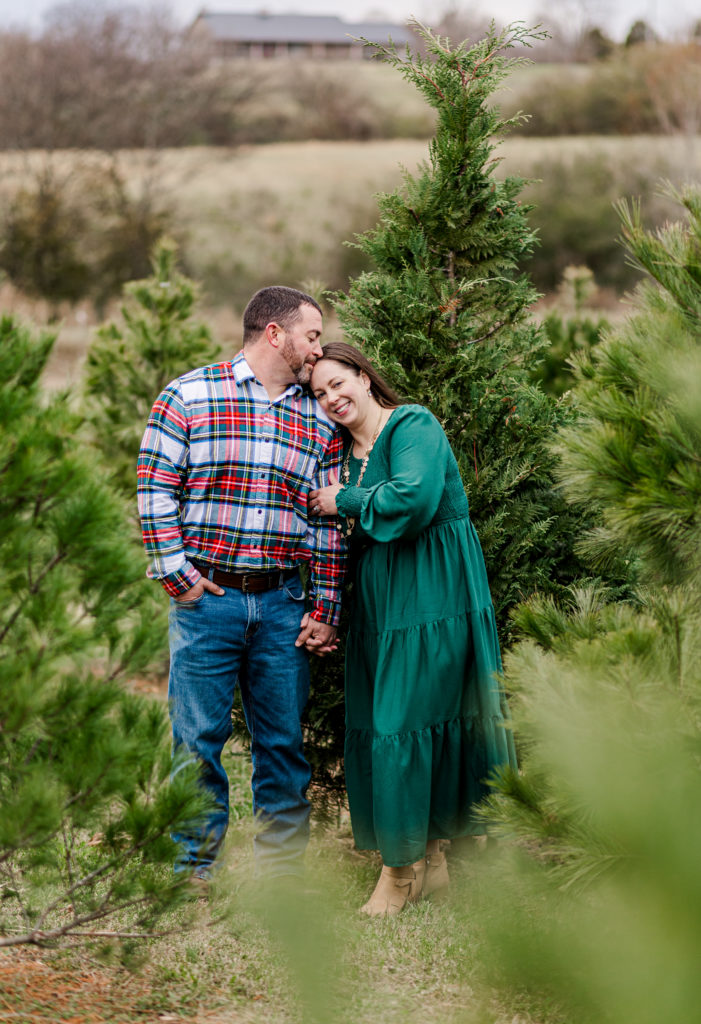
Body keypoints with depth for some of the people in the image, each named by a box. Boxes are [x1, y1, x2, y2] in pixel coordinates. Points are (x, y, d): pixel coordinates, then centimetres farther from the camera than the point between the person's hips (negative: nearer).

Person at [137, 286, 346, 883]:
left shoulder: (319, 420, 12)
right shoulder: (188, 397, 0)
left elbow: (329, 521, 11)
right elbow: (156, 490, -2)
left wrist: (325, 610, 5)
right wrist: (177, 576, -8)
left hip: (283, 603, 3)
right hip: (206, 596, -3)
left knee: (284, 741, 6)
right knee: (199, 738, -1)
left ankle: (283, 872, 16)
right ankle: (194, 872, 9)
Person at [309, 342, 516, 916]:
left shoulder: (412, 426, -8)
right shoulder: (346, 449, 17)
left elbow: (414, 499, -24)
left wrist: (345, 503, -11)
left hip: (432, 596, -8)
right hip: (378, 599, 8)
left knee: (403, 722, -8)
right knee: (374, 723, 5)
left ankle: (404, 868, 2)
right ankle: (431, 862, 14)